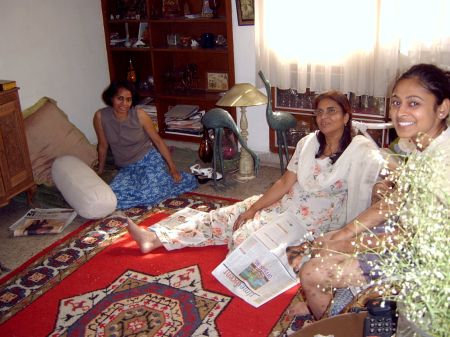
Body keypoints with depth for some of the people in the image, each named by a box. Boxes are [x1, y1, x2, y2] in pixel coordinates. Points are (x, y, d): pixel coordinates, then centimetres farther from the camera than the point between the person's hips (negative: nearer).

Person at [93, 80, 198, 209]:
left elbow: (158, 141, -6)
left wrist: (173, 168, -6)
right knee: (113, 197, -24)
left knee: (152, 193, -31)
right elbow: (103, 145, 4)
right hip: (127, 168, 4)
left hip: (149, 160, -3)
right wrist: (100, 170, 14)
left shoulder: (140, 115, -15)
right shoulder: (100, 116, -11)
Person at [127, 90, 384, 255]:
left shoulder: (360, 150, -14)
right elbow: (285, 183, 1)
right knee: (225, 217, -1)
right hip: (288, 203, 5)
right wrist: (252, 209, -4)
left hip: (317, 219, -5)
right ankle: (154, 238, 3)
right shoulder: (309, 142, 1)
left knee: (245, 237, -26)